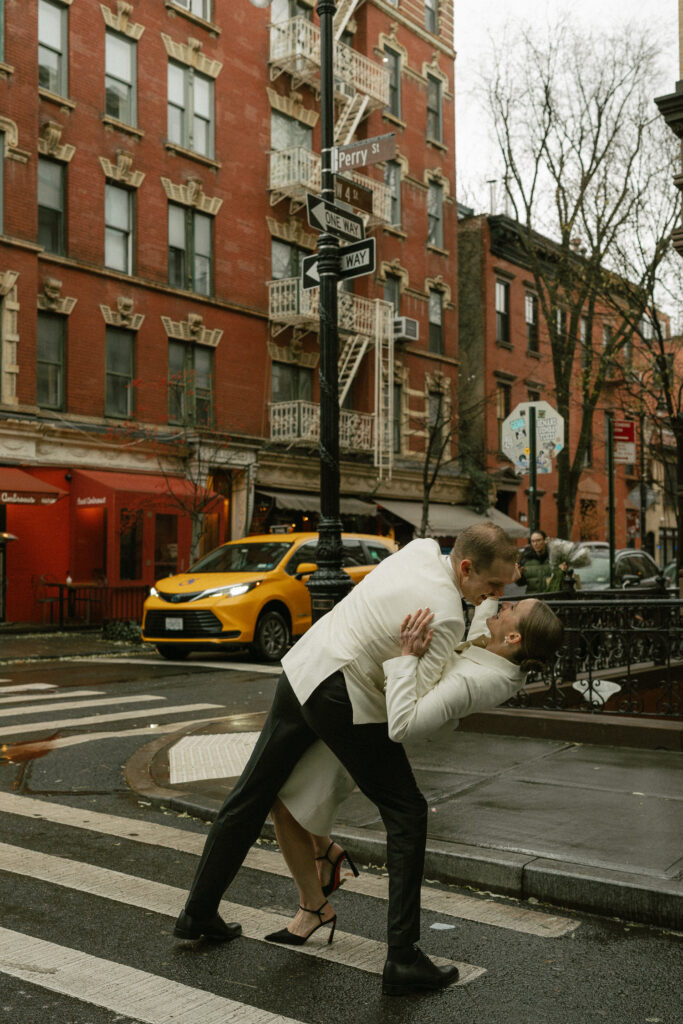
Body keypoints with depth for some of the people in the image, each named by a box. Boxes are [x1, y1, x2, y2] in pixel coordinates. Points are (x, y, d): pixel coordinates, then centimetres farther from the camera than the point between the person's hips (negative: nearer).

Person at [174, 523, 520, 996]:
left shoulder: (422, 547, 2)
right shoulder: (447, 618, -21)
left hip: (300, 667, 9)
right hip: (344, 700, -9)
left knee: (251, 798, 18)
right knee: (407, 814, 5)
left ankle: (198, 912, 34)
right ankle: (403, 958, 7)